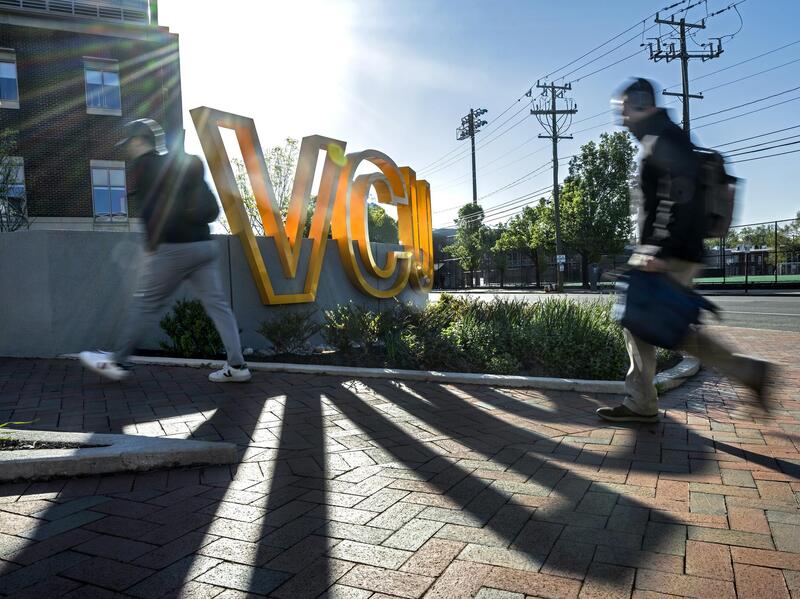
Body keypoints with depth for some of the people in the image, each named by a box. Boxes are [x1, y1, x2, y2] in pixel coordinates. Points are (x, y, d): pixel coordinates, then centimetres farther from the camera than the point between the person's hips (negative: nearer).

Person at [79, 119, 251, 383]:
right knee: (218, 304, 2)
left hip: (172, 248, -6)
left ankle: (117, 362, 15)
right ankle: (237, 366, 1)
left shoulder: (143, 165, 2)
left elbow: (149, 208, -5)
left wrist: (152, 245, 4)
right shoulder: (185, 161, 19)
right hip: (205, 244, 6)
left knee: (144, 305, 4)